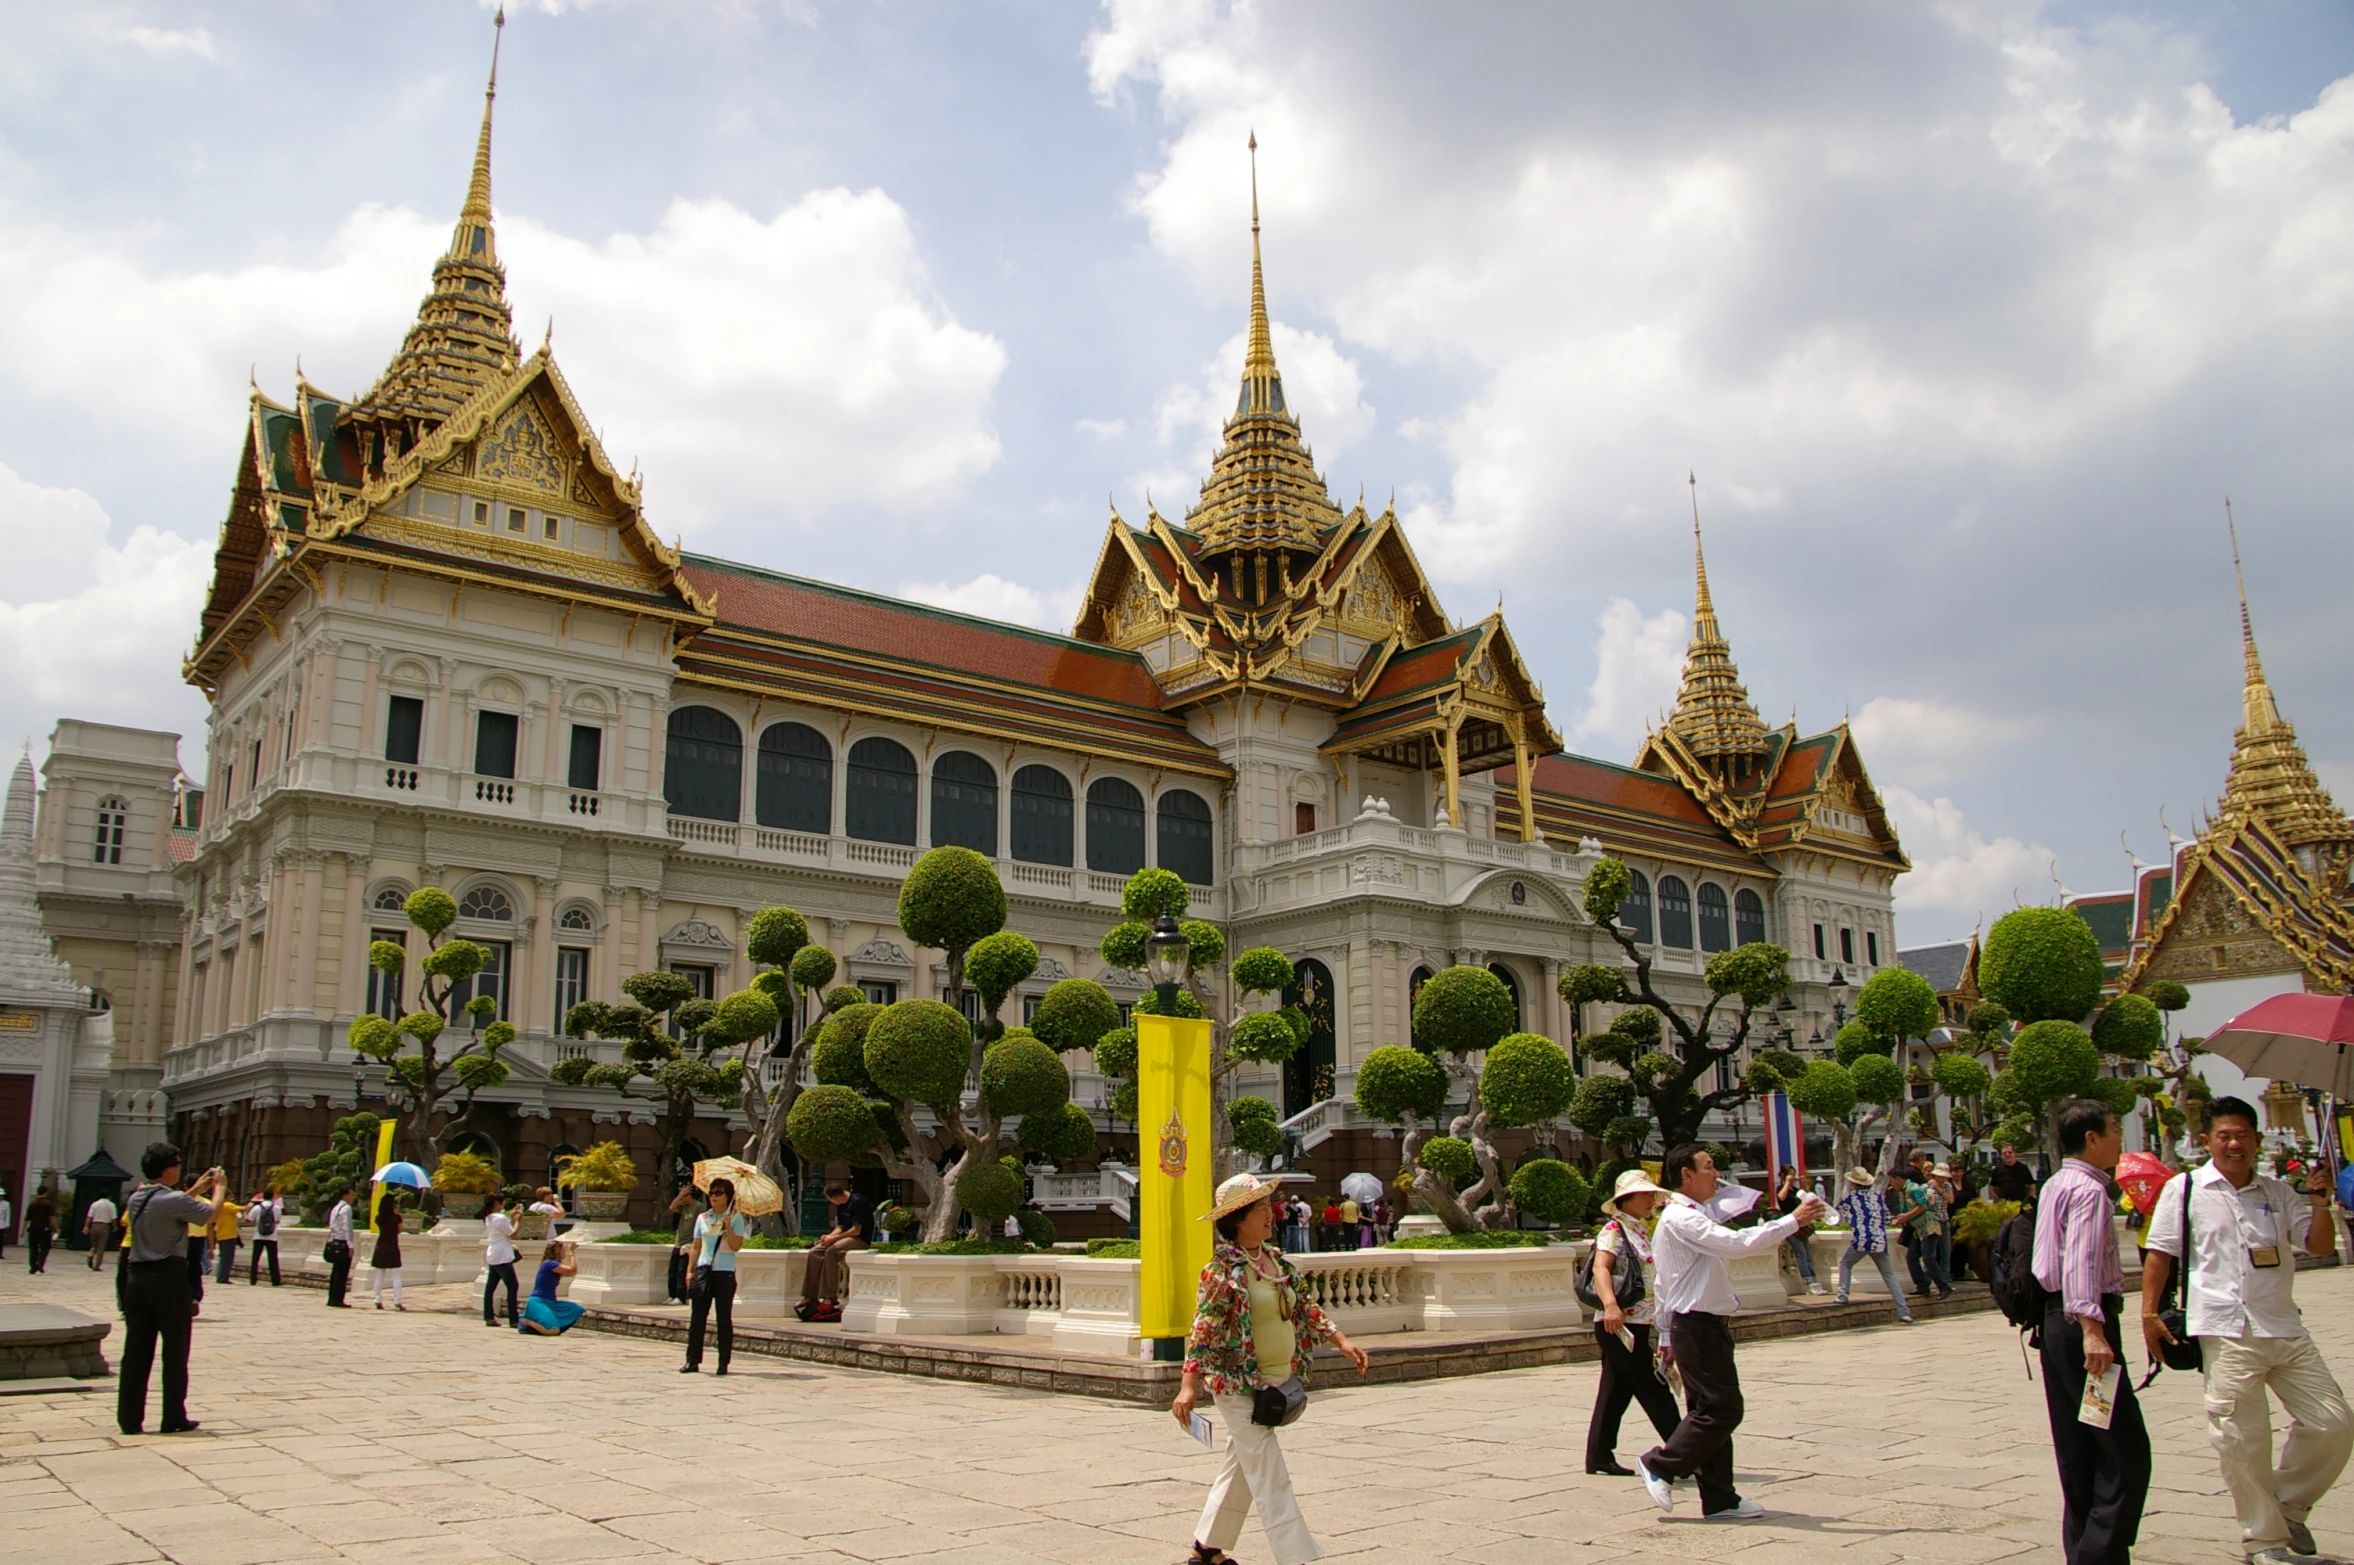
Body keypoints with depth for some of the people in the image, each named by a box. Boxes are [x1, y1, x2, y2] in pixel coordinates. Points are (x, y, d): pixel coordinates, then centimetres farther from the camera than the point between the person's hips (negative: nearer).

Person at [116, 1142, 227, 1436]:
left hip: (137, 1278, 7)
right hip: (169, 1279, -7)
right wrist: (219, 1187, 13)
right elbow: (212, 1213, -4)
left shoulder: (136, 1199, 8)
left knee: (136, 1351, 9)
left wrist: (198, 1189, 28)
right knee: (175, 1351, 3)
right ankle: (173, 1419, 8)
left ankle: (129, 1419, 10)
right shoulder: (173, 1201, -15)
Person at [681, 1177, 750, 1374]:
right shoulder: (702, 1219, 11)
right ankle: (692, 1361, 8)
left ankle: (723, 1363, 5)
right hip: (703, 1271, 4)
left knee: (724, 1319, 0)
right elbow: (696, 1246, 13)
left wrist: (727, 1226, -19)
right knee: (696, 1317, 2)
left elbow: (736, 1246, -11)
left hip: (725, 1273, -4)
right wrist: (690, 1271, 5)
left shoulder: (736, 1219, 0)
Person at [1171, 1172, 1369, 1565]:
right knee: (1271, 1477, -8)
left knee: (1240, 1468, 18)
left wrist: (1341, 1340, 8)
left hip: (1277, 1382, 8)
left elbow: (1303, 1308, 16)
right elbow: (1202, 1329, -19)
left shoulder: (1277, 1260, 7)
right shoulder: (1222, 1270, -16)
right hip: (1239, 1386, -8)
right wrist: (1189, 1386, -25)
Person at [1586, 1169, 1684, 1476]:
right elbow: (1601, 1268, -26)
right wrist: (1610, 1305, -41)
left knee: (1617, 1390, 10)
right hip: (1618, 1324, -9)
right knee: (1653, 1389, -5)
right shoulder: (1614, 1230, -11)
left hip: (1636, 1324, 9)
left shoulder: (1640, 1231, 18)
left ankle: (1599, 1455, 15)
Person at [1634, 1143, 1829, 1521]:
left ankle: (1720, 1500, 14)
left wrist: (1667, 1337, 24)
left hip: (1700, 1327, 11)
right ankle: (1659, 1465, -1)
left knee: (1713, 1410, 10)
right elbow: (1737, 1242, -28)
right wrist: (1793, 1221, -23)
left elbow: (1664, 1286, 22)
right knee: (1722, 1409, -9)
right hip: (1699, 1327, -11)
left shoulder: (1680, 1219, 19)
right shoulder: (1683, 1219, -16)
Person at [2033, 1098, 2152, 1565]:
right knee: (2126, 1452, -7)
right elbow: (2081, 1263, -25)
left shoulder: (2054, 1186, 17)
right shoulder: (2089, 1190, -13)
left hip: (2053, 1319, 10)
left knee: (2077, 1453, 12)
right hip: (2081, 1321, -10)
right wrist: (2091, 1329, -34)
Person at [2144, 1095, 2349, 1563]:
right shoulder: (2184, 1190, -1)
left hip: (2285, 1328, 5)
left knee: (2332, 1423, 5)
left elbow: (2321, 1246, 11)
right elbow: (2160, 1255, -1)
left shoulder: (2278, 1192, 10)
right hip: (2227, 1333, -4)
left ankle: (2288, 1505, 27)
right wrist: (2149, 1314, -7)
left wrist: (2319, 1202, -6)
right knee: (2241, 1440, -1)